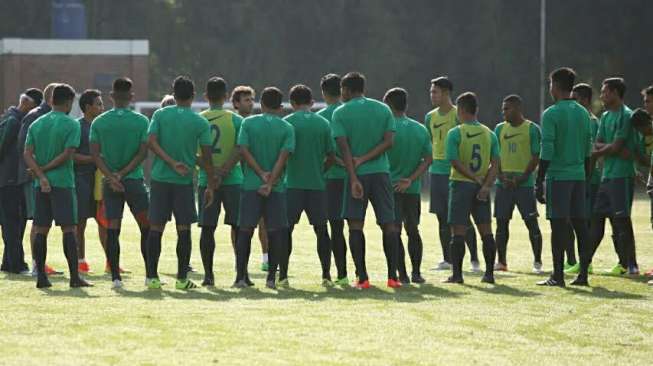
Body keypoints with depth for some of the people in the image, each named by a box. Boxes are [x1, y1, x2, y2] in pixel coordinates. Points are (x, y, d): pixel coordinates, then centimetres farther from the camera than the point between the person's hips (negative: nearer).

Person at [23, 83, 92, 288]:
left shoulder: (36, 124, 10)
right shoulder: (71, 125, -5)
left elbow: (27, 154, 1)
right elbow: (67, 154, -13)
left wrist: (41, 175, -7)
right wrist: (45, 169, -5)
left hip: (42, 185, 5)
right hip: (63, 183, -5)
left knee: (41, 230, 7)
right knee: (69, 229, -3)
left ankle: (41, 277, 5)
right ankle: (74, 277, -6)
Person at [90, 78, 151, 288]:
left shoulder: (99, 122, 2)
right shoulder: (141, 121, -2)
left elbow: (95, 154, -4)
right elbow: (143, 153, -8)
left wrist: (111, 177, -8)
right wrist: (123, 173, -8)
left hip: (109, 183, 2)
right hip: (134, 180, -2)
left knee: (112, 230, 2)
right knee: (146, 228, 7)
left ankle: (115, 277, -3)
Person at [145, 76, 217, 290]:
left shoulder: (160, 115, 3)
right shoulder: (200, 123, -1)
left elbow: (151, 142, -9)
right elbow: (206, 157, -1)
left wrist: (172, 163, -10)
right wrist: (210, 186, 5)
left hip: (160, 178, 1)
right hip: (184, 182, -1)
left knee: (156, 228, 5)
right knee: (184, 230, 4)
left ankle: (152, 277, 4)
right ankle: (182, 278, 3)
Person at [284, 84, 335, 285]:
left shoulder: (287, 123, -3)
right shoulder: (323, 123, 5)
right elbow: (332, 156, 4)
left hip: (293, 184, -2)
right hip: (317, 184, 2)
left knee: (286, 229, 4)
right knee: (321, 229, 9)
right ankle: (326, 274, 5)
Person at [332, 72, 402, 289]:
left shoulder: (340, 113, -1)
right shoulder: (383, 109, 8)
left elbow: (344, 147, -9)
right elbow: (388, 141, -2)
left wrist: (353, 178, -12)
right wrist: (364, 159, -5)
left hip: (357, 174, -2)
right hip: (381, 173, 3)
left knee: (355, 225, 1)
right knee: (388, 224, 6)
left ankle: (362, 278, -4)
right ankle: (393, 276, 2)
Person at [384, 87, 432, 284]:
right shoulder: (421, 130, 7)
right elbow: (428, 159, 2)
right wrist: (410, 180, -3)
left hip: (391, 186, -5)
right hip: (413, 189, 5)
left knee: (394, 232, -2)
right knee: (413, 231, 15)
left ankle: (402, 275, -7)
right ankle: (416, 273, 13)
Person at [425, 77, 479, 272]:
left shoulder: (459, 115, -6)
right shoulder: (430, 117, 11)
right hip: (437, 171, 6)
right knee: (442, 218, 7)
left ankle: (474, 259, 1)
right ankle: (447, 259, 14)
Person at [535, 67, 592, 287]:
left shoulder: (551, 114, -9)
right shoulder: (583, 113, 11)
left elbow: (547, 152, -13)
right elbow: (588, 150, 14)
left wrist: (539, 182, -9)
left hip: (558, 176, -6)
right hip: (579, 176, 6)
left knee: (559, 225, -4)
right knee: (580, 224, 7)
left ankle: (558, 275, -3)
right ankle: (583, 274, 8)